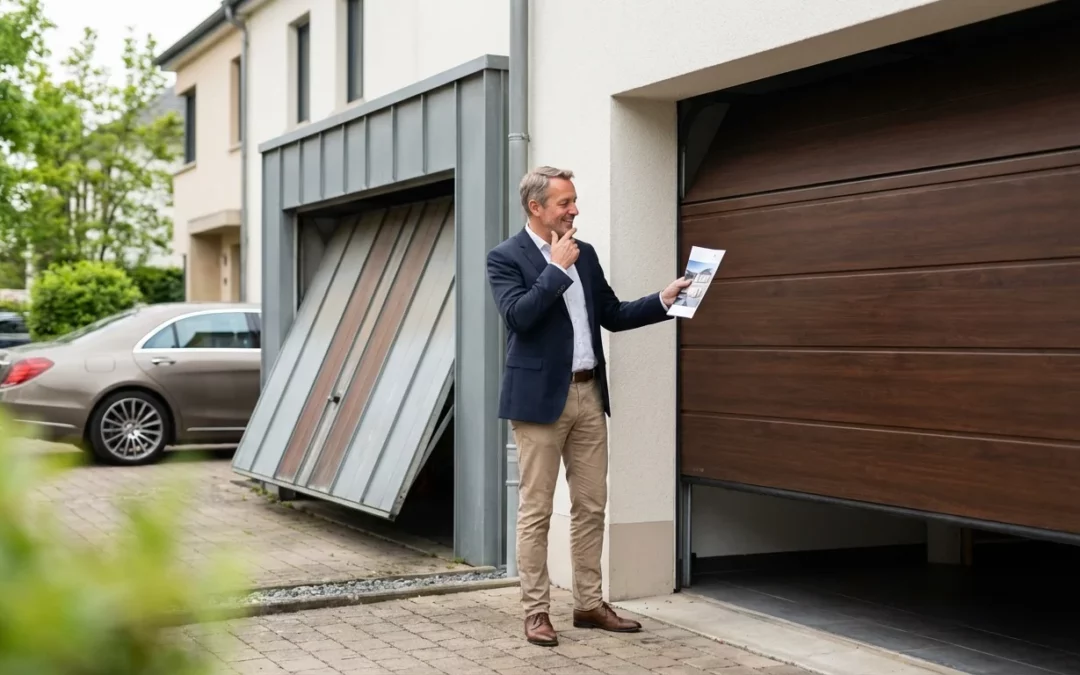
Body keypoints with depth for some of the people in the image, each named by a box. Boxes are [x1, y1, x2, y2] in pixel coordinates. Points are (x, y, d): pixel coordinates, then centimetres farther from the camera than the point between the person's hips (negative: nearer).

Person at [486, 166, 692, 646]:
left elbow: (612, 315, 15)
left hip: (588, 394, 6)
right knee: (535, 509, 0)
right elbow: (518, 315, -20)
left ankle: (589, 603, 20)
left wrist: (663, 300, 4)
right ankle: (536, 611, 8)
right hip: (540, 398, -6)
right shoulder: (506, 257, -6)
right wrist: (557, 268, -16)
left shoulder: (585, 253, 13)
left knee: (591, 506, 10)